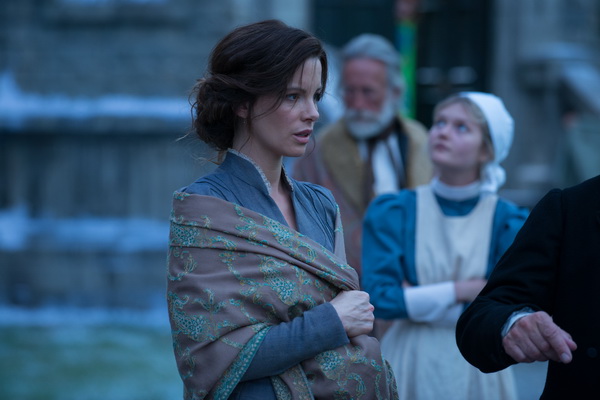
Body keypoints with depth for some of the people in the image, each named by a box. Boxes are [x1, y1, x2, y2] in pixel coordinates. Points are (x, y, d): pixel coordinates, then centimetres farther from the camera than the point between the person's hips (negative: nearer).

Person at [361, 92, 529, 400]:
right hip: (409, 368, 0)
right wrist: (461, 291, -12)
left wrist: (418, 300, -15)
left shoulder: (507, 221, -3)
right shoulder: (392, 212, -2)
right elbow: (378, 298, -11)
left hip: (478, 372, 0)